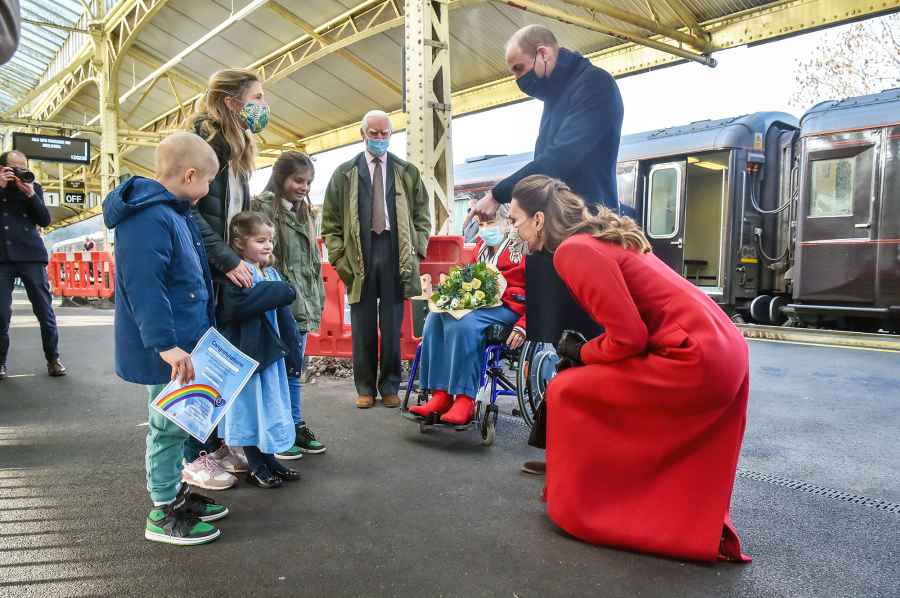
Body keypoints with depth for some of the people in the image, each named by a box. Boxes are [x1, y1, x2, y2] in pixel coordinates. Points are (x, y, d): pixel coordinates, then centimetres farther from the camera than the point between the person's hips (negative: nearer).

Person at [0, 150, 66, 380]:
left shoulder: (33, 188, 13)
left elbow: (45, 220, 5)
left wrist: (31, 195, -8)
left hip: (31, 256, 0)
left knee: (45, 311, 1)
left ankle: (53, 359, 10)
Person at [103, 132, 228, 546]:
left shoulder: (174, 214, 13)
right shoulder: (149, 219, -20)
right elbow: (144, 287, -27)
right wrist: (165, 344, -31)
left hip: (183, 342, 10)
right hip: (167, 352, -10)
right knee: (169, 426, 1)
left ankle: (175, 492, 35)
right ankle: (163, 513, 16)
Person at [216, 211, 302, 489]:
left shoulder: (271, 273, 11)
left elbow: (282, 314, 14)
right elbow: (238, 304, -33)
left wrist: (291, 344, 8)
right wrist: (275, 292, -21)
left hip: (270, 351, 8)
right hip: (245, 351, -8)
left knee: (270, 408, 15)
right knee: (248, 407, 6)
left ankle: (268, 460, 29)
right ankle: (256, 467, 19)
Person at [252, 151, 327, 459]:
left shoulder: (304, 212, 16)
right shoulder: (263, 207, -8)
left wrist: (317, 301, 14)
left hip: (302, 306, 7)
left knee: (293, 369, 15)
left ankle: (294, 426, 25)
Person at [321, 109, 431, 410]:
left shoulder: (408, 172, 12)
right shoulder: (344, 173, 10)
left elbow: (422, 216, 13)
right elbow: (330, 221, 9)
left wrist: (416, 252, 2)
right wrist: (340, 258, 0)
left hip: (396, 256, 0)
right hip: (359, 257, 0)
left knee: (392, 326, 3)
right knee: (363, 326, 3)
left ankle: (390, 387, 13)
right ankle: (365, 387, 13)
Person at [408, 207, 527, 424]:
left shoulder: (524, 247, -1)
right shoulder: (481, 247, 21)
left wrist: (522, 325, -17)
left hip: (508, 307, -7)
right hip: (479, 304, 7)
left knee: (463, 323, -33)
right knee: (435, 317, -18)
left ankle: (465, 400, -29)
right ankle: (441, 395, -22)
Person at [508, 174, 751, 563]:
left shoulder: (574, 250, -14)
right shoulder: (602, 237, 17)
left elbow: (628, 337, -17)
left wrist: (580, 353, 1)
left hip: (696, 361, -10)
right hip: (725, 351, 10)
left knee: (566, 393, 0)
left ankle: (586, 507, 12)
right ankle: (703, 526, 44)